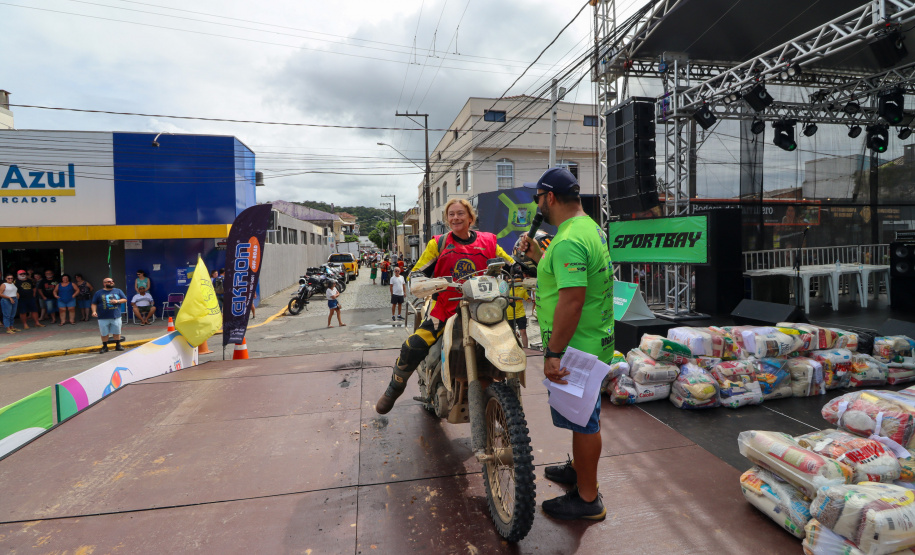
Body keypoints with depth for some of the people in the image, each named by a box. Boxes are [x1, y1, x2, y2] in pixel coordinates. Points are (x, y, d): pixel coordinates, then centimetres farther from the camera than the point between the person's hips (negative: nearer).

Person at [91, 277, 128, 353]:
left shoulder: (118, 291, 9)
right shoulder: (99, 293, 5)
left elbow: (125, 300, 7)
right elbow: (94, 304, 3)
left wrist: (117, 301, -10)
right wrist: (94, 311, -12)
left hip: (116, 316, 1)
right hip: (103, 317, -1)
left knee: (117, 332, 7)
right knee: (104, 333, 5)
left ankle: (118, 345, 19)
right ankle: (105, 347, 17)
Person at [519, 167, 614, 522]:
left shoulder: (568, 241, -24)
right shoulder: (589, 227, 11)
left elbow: (571, 301, -29)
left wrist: (553, 353, -25)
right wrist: (539, 258, 13)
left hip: (576, 347, -10)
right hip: (594, 341, 11)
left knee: (583, 420, 4)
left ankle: (587, 499, 22)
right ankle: (579, 469, 46)